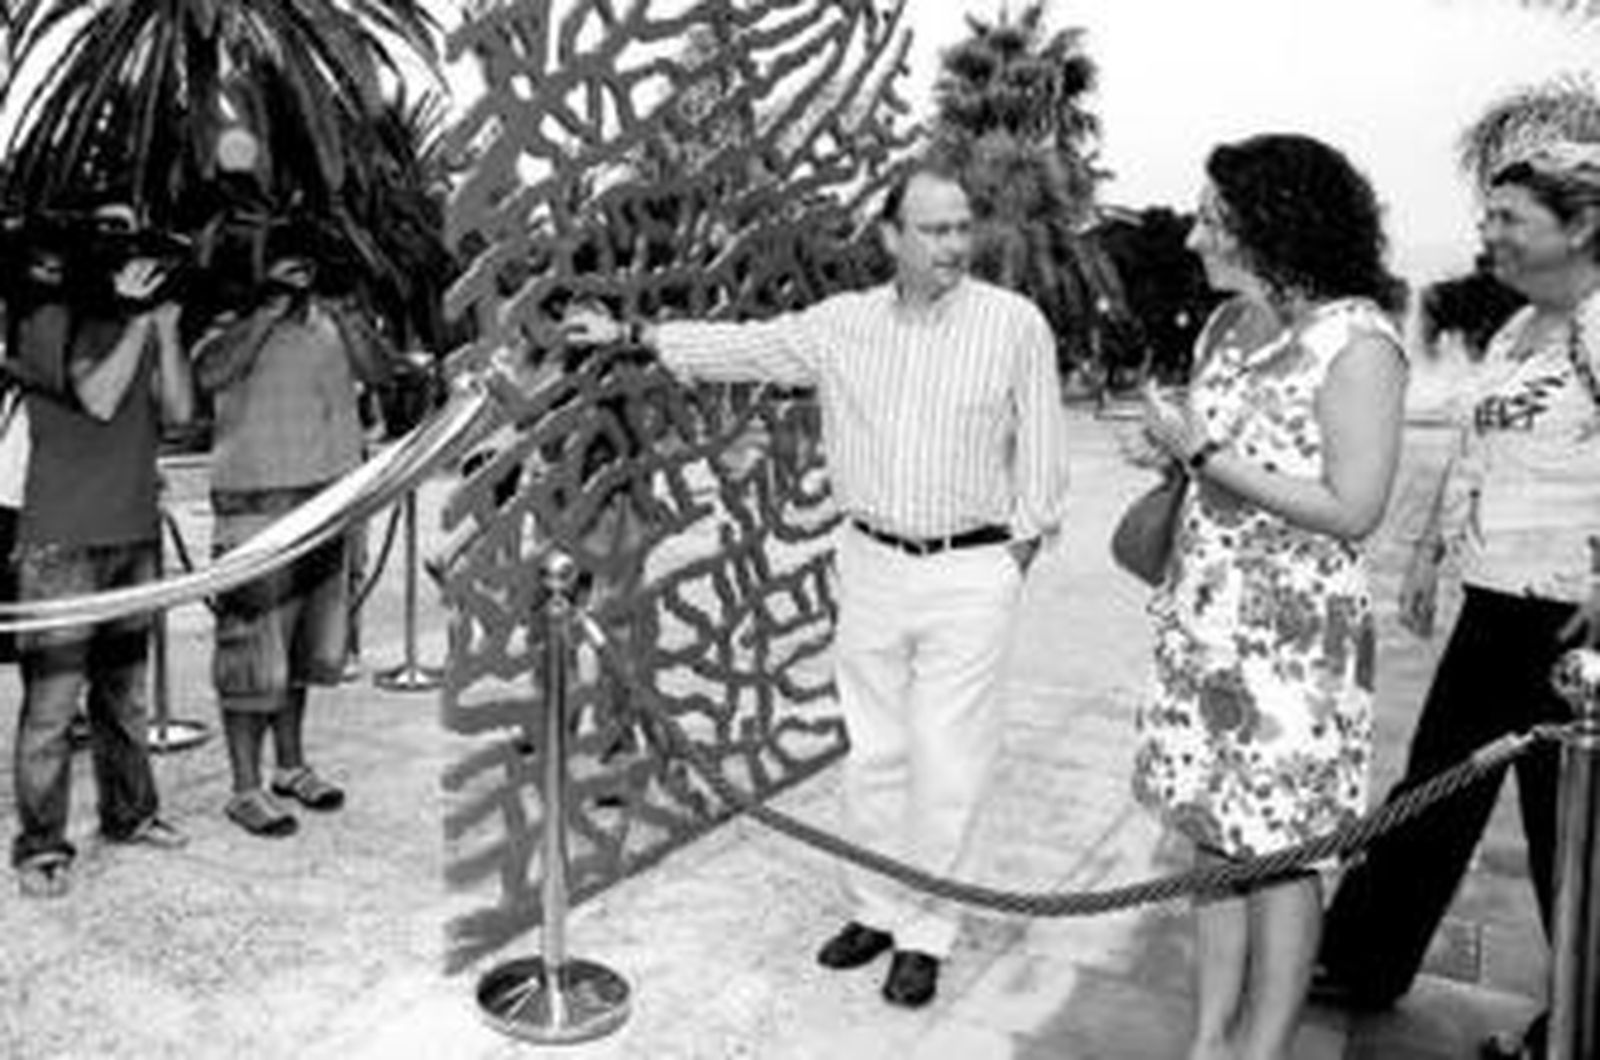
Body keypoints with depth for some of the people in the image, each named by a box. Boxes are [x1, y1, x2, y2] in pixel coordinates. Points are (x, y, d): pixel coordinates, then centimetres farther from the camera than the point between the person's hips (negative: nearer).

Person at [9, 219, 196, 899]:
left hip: (134, 532, 6)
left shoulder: (138, 319, 11)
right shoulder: (47, 318, -6)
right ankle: (40, 846, 6)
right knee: (53, 699, -3)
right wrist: (134, 319, -16)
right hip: (62, 541, -6)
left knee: (124, 689, 15)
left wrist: (164, 325, -5)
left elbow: (178, 410, 2)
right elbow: (99, 398, -18)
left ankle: (128, 812, 27)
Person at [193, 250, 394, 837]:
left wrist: (343, 315, -10)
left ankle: (291, 766, 31)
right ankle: (246, 790, 10)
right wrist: (271, 310, -21)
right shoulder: (233, 333, -5)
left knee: (303, 648, 16)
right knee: (254, 654, -1)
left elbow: (378, 371, 1)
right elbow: (209, 374, -25)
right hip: (257, 505, -6)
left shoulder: (328, 328, 11)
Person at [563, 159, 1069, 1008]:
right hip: (871, 564, 3)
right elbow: (741, 346, 8)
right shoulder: (844, 322, 3)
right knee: (873, 754, 12)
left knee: (946, 764, 1)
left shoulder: (1016, 323, -5)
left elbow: (1039, 451, -1)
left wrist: (1020, 550, -4)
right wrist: (629, 334, 6)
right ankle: (876, 909, 28)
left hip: (971, 572, -3)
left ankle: (925, 935, 16)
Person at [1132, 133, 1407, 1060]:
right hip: (1205, 627, 7)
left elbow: (1353, 510, -17)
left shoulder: (1353, 340, -13)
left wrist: (1205, 453, -18)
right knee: (1215, 839, 13)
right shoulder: (1228, 324, 9)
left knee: (1276, 852, 4)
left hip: (1294, 636, -7)